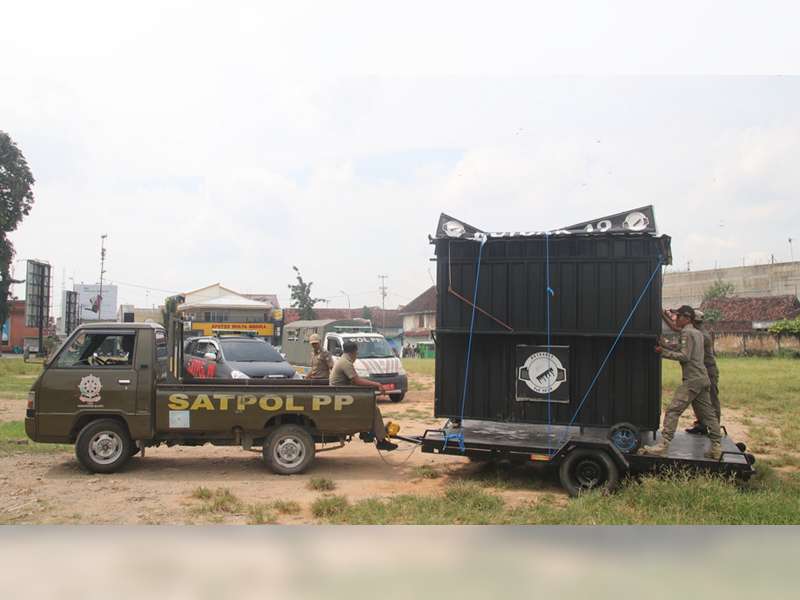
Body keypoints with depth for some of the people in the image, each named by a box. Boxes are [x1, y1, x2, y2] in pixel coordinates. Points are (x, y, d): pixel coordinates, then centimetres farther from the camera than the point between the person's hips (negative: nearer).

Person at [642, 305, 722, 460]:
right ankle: (717, 447, 13)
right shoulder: (697, 333, 20)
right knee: (707, 413, 11)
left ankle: (663, 445, -18)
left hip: (692, 379, -10)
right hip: (703, 378, 10)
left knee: (672, 411, -12)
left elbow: (685, 356, -15)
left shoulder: (687, 332, -7)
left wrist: (664, 352, -11)